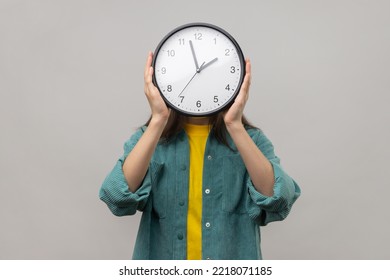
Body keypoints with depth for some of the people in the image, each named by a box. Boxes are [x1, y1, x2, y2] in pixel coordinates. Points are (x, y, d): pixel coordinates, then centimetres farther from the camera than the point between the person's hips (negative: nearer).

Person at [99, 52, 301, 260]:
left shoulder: (250, 139, -6)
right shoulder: (147, 138, -6)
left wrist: (235, 125, -29)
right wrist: (158, 120, -29)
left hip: (233, 256, 0)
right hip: (163, 256, 0)